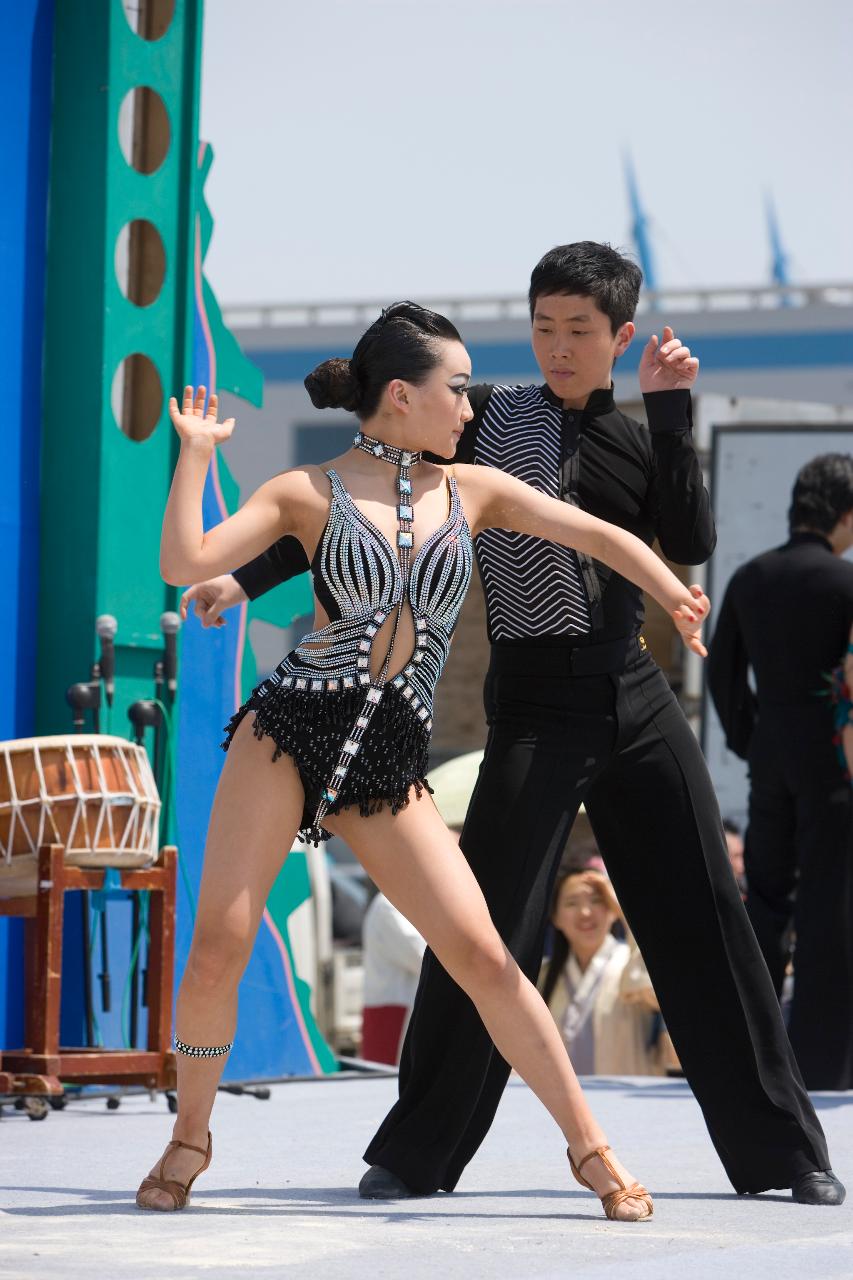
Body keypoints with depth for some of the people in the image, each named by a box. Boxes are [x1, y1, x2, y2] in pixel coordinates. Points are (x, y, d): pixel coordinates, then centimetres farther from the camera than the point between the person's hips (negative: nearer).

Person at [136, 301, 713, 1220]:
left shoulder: (473, 490, 12)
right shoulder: (309, 492, 3)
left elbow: (596, 536, 13)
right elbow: (184, 564, -7)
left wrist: (676, 597, -2)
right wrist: (195, 453, -9)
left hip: (388, 765, 2)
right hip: (290, 730, -2)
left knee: (480, 953, -8)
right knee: (216, 951, -9)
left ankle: (588, 1146, 1)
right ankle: (189, 1137, 13)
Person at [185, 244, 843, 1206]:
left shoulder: (639, 442, 12)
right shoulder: (485, 420, 4)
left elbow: (691, 544, -5)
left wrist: (671, 410, -7)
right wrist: (247, 576, -3)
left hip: (636, 698, 3)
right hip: (536, 702, -3)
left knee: (704, 918, 5)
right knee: (489, 928, -12)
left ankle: (784, 1152, 13)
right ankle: (414, 1153, 0)